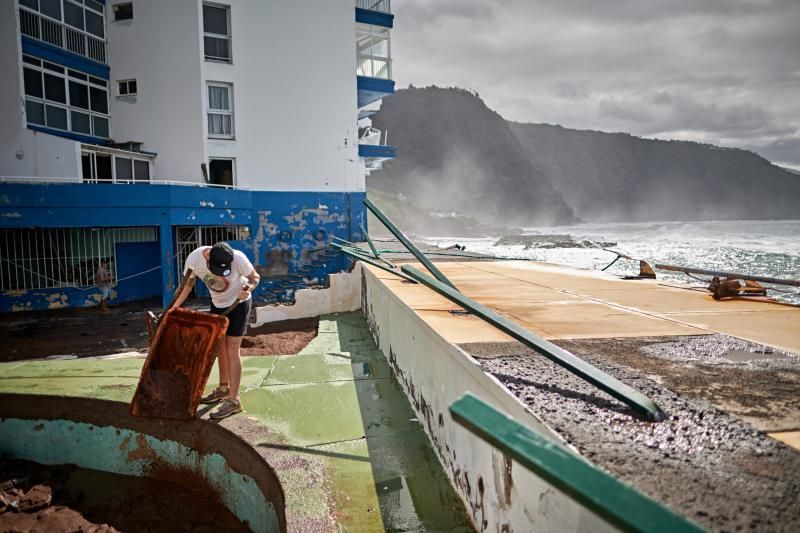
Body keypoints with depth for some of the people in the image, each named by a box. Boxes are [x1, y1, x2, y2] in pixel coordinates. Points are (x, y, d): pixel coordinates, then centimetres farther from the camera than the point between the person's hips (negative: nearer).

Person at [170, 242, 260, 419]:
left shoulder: (238, 258, -32)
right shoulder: (194, 259, -23)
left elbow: (255, 277, -16)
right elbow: (187, 285, -7)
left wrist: (248, 288, -38)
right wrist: (172, 310, -12)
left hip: (238, 303, -5)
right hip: (217, 304, 5)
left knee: (232, 350, -8)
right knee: (220, 347, 14)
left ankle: (233, 400, -4)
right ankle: (223, 388, 32)